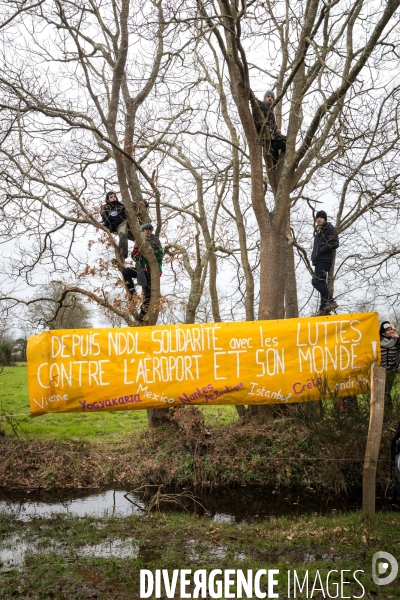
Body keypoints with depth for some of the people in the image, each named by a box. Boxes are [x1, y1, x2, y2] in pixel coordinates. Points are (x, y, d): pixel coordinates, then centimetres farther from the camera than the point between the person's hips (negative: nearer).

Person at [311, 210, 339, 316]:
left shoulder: (330, 229, -4)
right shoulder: (318, 231, 22)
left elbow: (335, 243, -15)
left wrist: (321, 251, -16)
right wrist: (314, 256, 14)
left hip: (325, 260, -9)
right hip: (318, 261, 9)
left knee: (316, 281, -19)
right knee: (321, 283, 8)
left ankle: (330, 301, -14)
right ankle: (324, 308, 11)